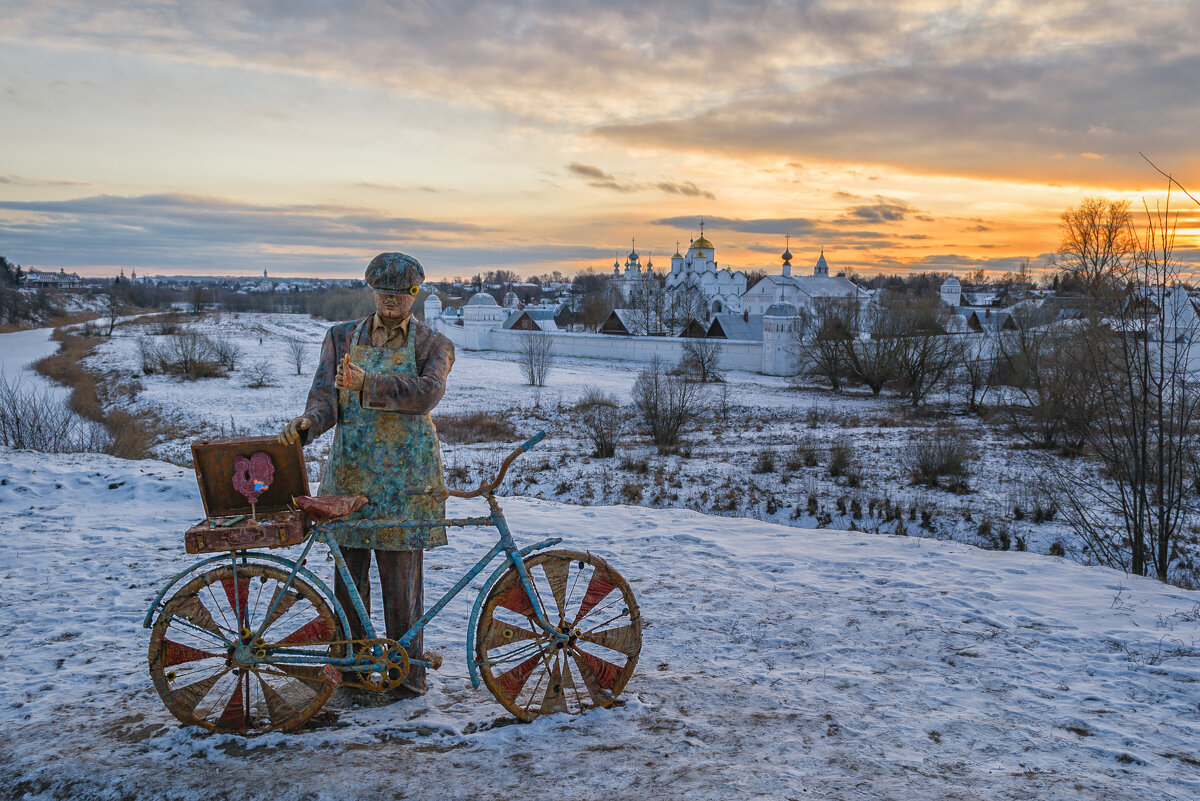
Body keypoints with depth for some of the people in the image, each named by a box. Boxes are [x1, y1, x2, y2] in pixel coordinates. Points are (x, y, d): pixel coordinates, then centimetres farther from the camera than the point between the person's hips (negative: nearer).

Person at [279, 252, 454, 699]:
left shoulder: (433, 345, 4)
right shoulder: (342, 338, 12)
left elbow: (427, 393, -16)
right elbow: (325, 395, 0)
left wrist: (368, 383, -31)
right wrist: (307, 423, -23)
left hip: (404, 474, -3)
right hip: (349, 470, 3)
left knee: (401, 574, -2)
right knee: (349, 572, 5)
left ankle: (408, 673, 11)